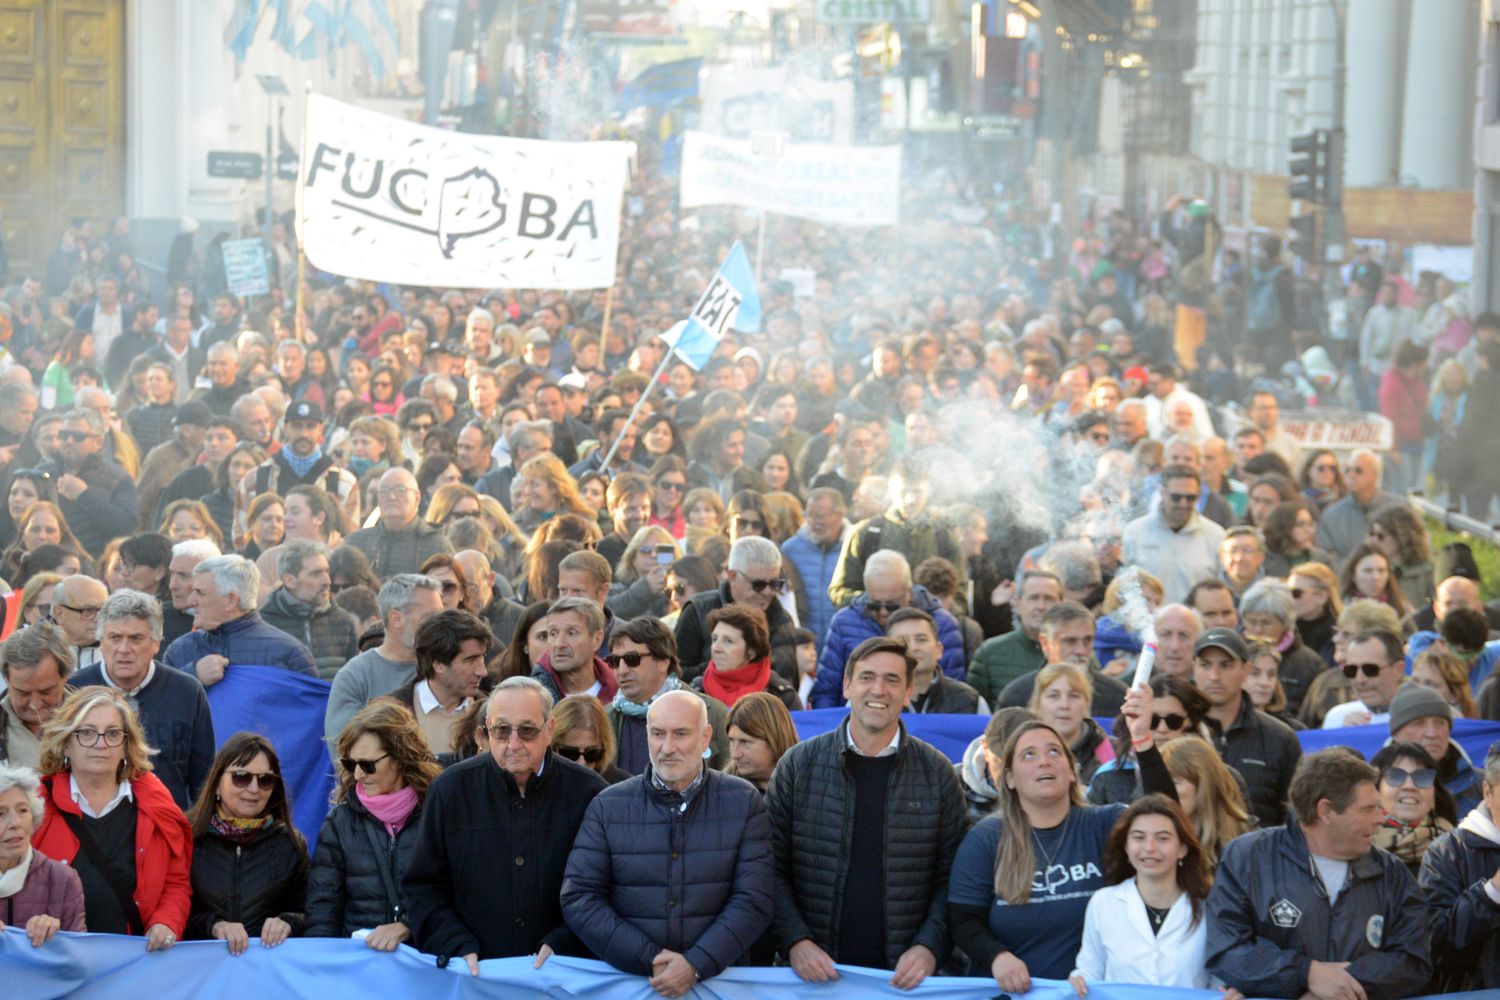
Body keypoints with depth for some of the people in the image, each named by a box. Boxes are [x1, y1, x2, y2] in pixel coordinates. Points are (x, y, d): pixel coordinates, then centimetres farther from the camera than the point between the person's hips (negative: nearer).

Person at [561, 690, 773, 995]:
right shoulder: (608, 807, 7)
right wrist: (649, 959, -8)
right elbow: (579, 899, 1)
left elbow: (753, 901, -1)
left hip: (720, 978, -1)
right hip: (627, 980, 1)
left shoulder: (743, 803, 5)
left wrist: (697, 965, -13)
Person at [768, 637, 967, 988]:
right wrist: (795, 940, -11)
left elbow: (951, 878, 2)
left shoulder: (937, 773, 3)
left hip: (904, 974, 0)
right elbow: (773, 869, 1)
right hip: (816, 972, 0)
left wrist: (929, 946, -11)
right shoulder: (799, 765, 2)